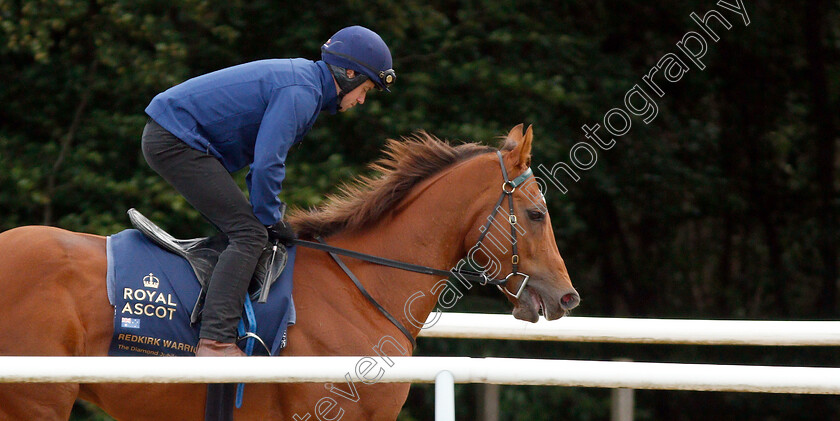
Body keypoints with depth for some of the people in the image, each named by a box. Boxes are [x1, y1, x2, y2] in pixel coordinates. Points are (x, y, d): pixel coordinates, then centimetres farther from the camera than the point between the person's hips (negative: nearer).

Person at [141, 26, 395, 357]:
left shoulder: (301, 79, 16)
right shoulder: (300, 93, -17)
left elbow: (264, 155, 23)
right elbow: (266, 164, -24)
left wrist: (267, 213, 16)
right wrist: (270, 219, -10)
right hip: (176, 141, -11)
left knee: (239, 226, 17)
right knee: (249, 233, -16)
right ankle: (215, 341, -28)